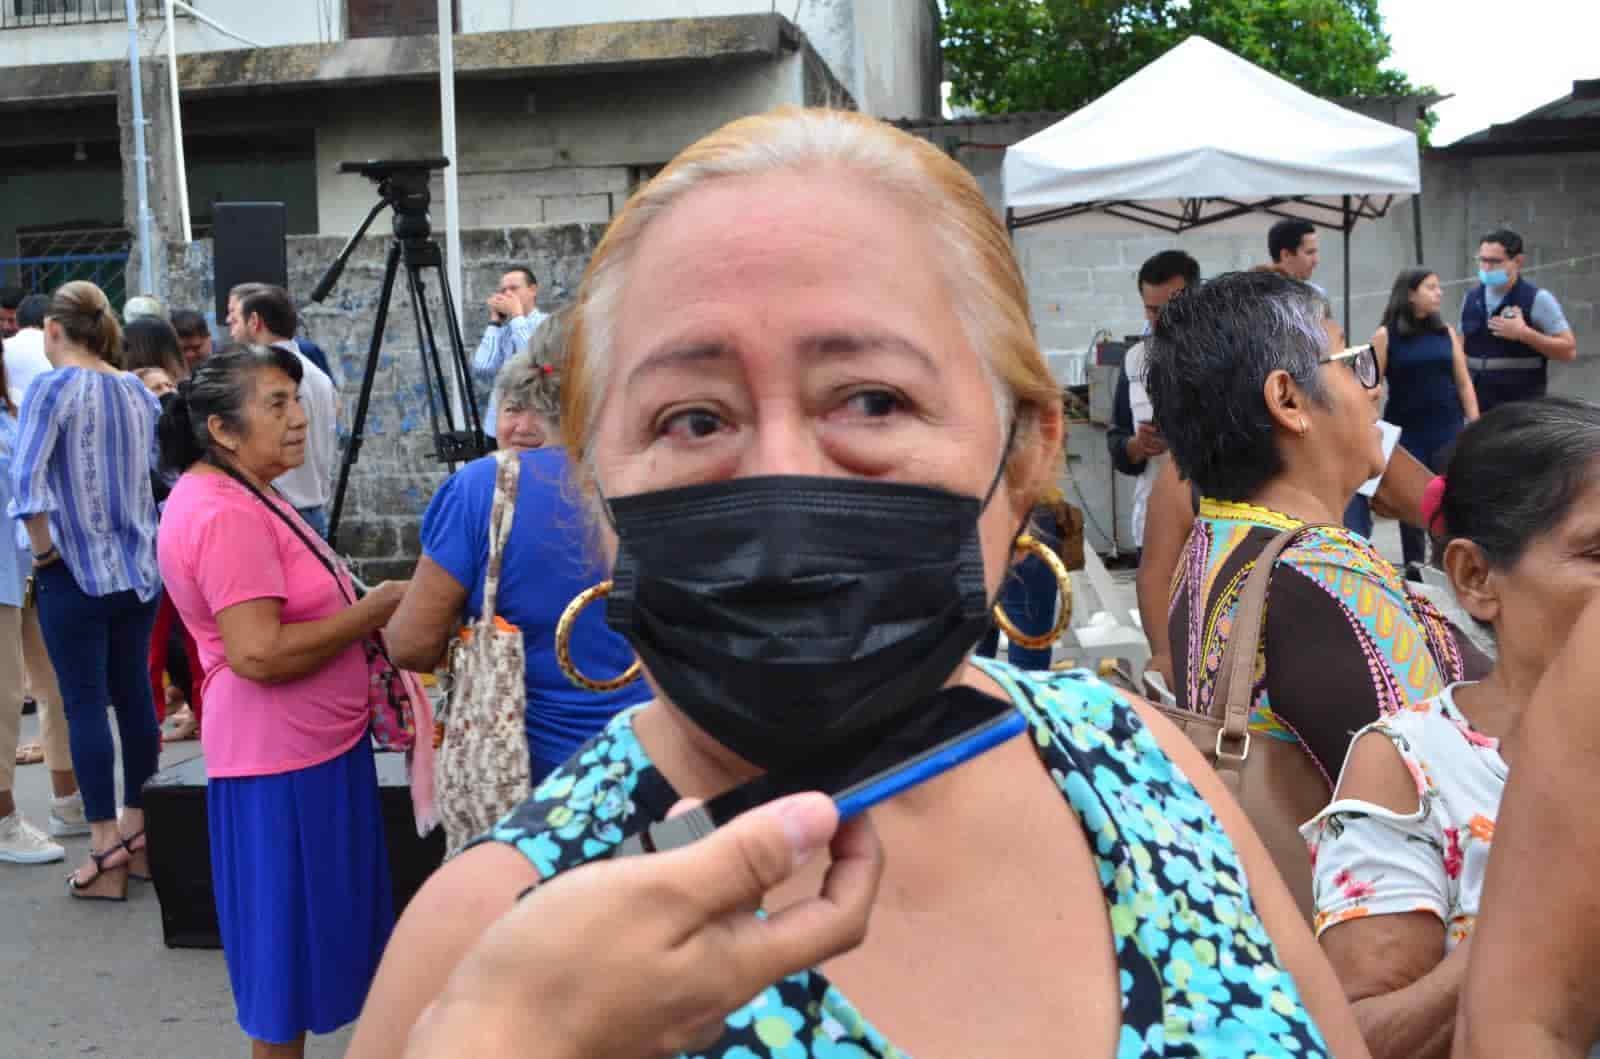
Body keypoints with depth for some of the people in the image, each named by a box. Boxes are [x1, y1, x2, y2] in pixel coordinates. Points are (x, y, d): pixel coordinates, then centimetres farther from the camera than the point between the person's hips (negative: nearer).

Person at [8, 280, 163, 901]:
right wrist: (142, 534, 16)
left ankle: (106, 854, 5)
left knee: (84, 705, 1)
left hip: (75, 571, -6)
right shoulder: (139, 393, 9)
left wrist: (43, 548, -9)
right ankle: (137, 834, 23)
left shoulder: (52, 388, -9)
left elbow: (25, 477, -20)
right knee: (135, 698, 12)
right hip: (139, 568, 6)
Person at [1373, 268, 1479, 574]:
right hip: (1406, 432, -2)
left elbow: (1464, 383, 9)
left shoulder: (1447, 333, 7)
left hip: (1447, 430, 2)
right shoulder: (1386, 335, -3)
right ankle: (1414, 563, 18)